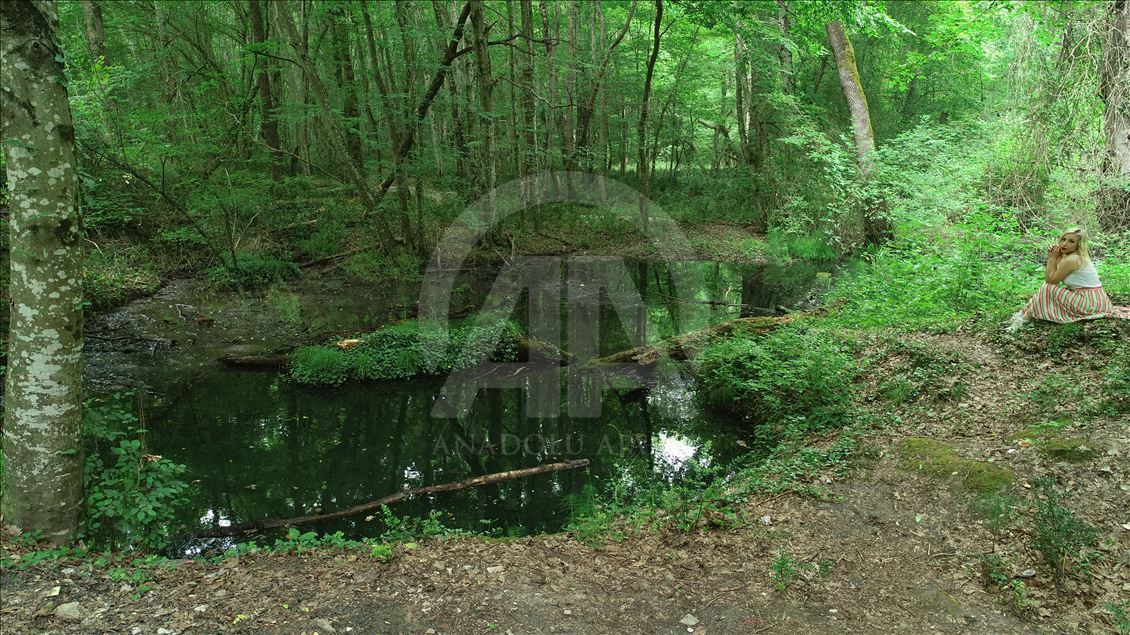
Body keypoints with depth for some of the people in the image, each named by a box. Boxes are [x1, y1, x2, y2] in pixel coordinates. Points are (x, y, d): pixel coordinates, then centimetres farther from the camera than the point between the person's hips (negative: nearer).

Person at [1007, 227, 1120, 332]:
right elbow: (1050, 277, 9)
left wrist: (1053, 257, -8)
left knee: (1048, 289, -8)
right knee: (1049, 287, 12)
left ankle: (1025, 319, 0)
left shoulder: (1071, 260, -19)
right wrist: (1052, 257, -2)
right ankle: (1023, 314, 12)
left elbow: (1050, 280, -10)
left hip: (1089, 303, -10)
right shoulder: (1079, 256, 10)